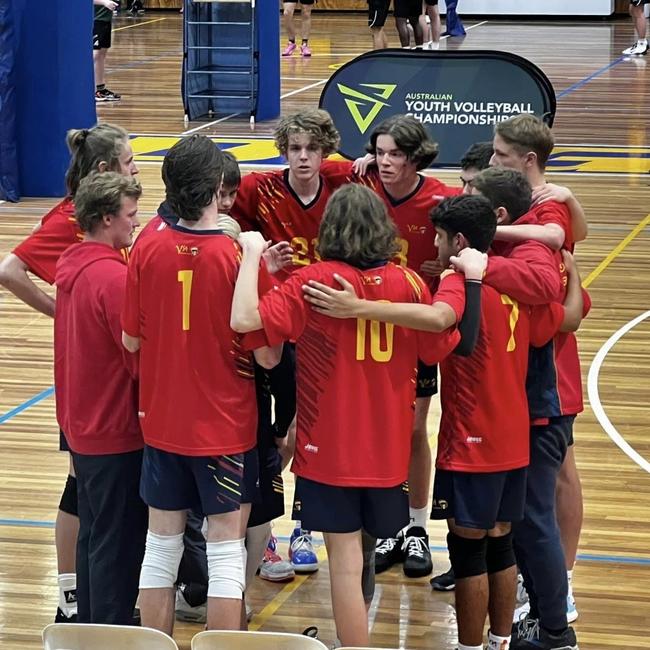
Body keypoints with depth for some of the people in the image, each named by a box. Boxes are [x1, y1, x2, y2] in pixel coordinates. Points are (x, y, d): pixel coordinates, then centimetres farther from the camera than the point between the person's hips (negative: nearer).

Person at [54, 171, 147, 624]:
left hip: (81, 424, 9)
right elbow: (140, 358, -20)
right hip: (117, 431, -9)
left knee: (93, 532, 19)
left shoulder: (72, 266, 5)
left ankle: (90, 627, 29)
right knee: (118, 541, 1)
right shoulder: (115, 277, -22)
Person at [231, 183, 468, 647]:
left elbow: (244, 319, -24)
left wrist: (253, 254, -12)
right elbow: (441, 347, 9)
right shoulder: (408, 283, -3)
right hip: (388, 448, 4)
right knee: (362, 552, 22)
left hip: (330, 448, -4)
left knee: (346, 561, -1)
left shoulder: (315, 281, -14)